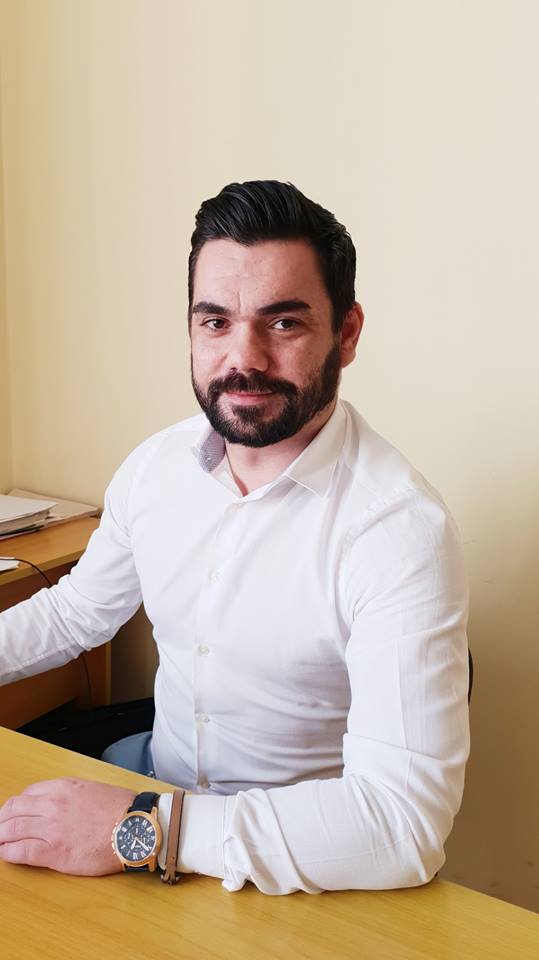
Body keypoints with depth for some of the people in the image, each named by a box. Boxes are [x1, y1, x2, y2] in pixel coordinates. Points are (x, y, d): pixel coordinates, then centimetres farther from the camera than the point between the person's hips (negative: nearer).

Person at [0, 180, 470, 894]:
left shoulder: (400, 530, -24)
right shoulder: (155, 466, -3)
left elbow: (405, 822, -29)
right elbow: (77, 611, 12)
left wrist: (142, 829, -30)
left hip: (304, 861, -4)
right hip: (158, 776, 5)